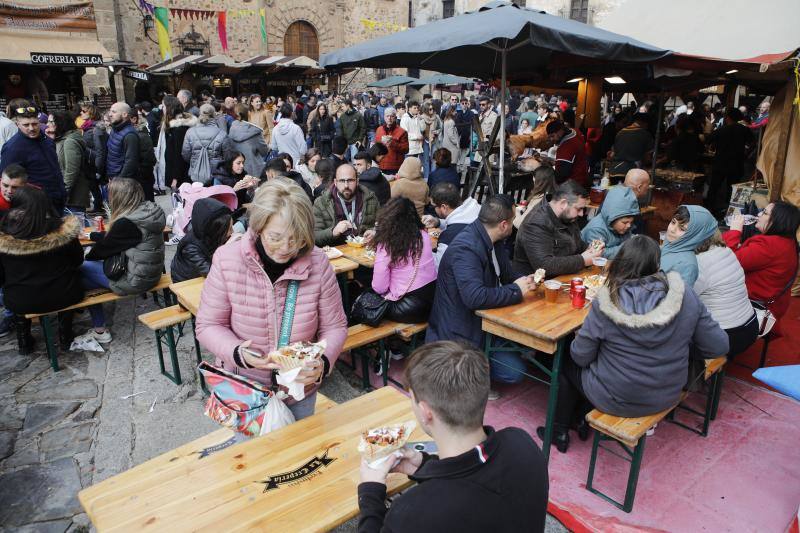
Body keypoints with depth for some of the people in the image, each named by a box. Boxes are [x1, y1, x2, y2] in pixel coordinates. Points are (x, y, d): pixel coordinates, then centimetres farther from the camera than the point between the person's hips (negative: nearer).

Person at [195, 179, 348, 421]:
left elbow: (334, 326, -8)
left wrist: (323, 362, -26)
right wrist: (238, 353, -28)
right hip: (242, 389, -1)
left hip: (300, 389, 1)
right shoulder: (226, 260, -20)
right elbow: (208, 325, -10)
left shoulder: (318, 263, -19)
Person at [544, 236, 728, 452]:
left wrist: (578, 339, 8)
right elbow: (718, 346, -6)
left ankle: (560, 432, 38)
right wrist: (677, 346, 10)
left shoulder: (605, 303, -23)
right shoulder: (685, 295, -15)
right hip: (668, 396, 4)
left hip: (616, 401, -4)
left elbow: (581, 357, -14)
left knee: (567, 362, 25)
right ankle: (583, 420, 40)